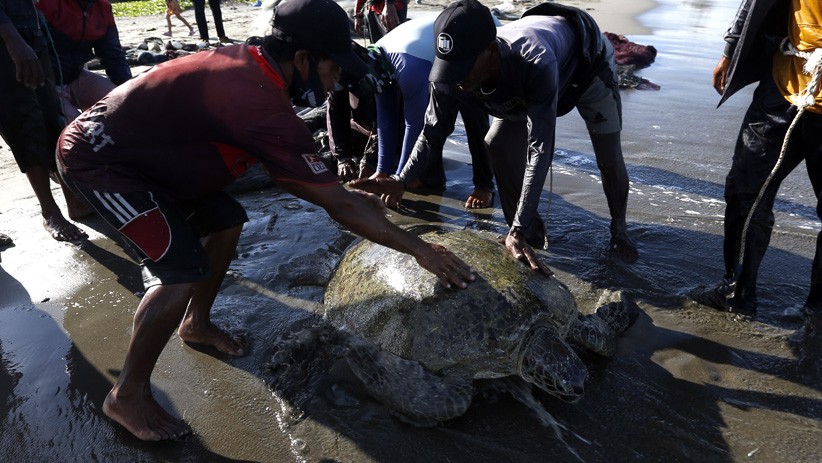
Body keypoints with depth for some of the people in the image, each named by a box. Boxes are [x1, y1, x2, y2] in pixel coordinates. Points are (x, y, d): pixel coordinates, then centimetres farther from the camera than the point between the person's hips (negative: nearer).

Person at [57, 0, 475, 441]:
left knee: (225, 221, 11)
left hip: (140, 148, 10)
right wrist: (419, 248, -20)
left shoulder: (247, 66, -4)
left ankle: (196, 323, 31)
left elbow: (292, 172, 9)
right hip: (96, 156, -10)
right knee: (183, 267, -18)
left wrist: (346, 194, 7)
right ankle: (127, 395, 3)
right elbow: (337, 206, -28)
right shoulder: (260, 105, -33)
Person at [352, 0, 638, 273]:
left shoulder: (536, 63, -50)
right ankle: (530, 232, 8)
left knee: (609, 156, -9)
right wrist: (400, 181, -37)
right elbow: (433, 132, -21)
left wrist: (517, 231, -54)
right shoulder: (451, 76, -35)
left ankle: (618, 228, 20)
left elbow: (540, 149, -51)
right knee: (498, 145, -9)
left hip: (587, 60, -4)